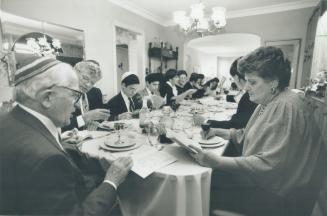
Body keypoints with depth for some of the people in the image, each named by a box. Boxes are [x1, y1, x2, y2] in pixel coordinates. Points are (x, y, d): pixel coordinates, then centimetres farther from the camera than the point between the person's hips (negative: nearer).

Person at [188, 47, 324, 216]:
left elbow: (270, 164, -28)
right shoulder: (267, 102, 7)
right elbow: (250, 136, 12)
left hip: (281, 195, -8)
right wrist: (223, 133, -2)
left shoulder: (289, 107, -23)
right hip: (261, 177, 8)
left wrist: (217, 161, -31)